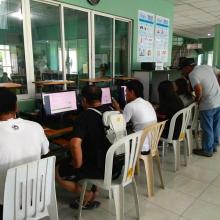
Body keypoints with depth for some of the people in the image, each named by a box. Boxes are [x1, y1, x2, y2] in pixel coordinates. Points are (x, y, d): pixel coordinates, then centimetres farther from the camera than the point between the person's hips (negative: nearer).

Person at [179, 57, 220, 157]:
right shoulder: (207, 66, 9)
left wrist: (197, 100, -9)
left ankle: (207, 150, 20)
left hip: (208, 105, -8)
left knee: (207, 129, 7)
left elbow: (199, 89, -27)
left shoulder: (192, 74, -14)